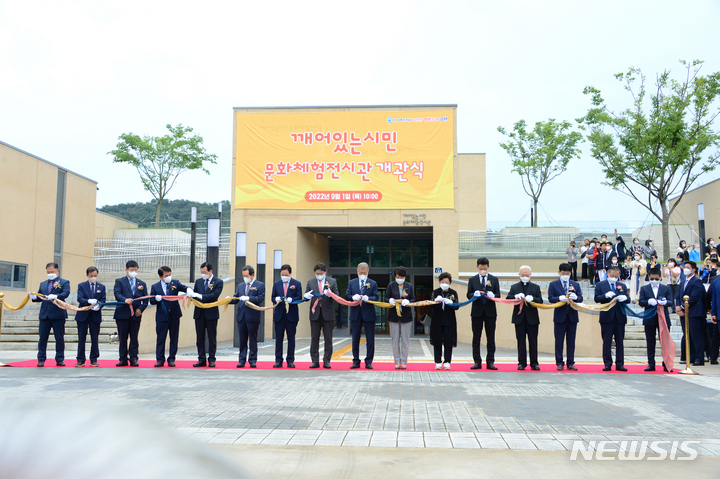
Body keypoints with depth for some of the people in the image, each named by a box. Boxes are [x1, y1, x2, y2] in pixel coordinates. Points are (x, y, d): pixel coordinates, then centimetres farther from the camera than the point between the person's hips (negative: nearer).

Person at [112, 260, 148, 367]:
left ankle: (133, 359, 6)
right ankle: (123, 359, 11)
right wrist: (125, 300, -28)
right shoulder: (119, 281, 7)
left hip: (136, 315, 2)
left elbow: (145, 299, 11)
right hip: (122, 314, -2)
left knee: (134, 338, 2)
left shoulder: (142, 284, 15)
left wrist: (141, 309, -6)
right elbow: (117, 294, -9)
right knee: (122, 338, 3)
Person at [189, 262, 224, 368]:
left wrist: (201, 296, -21)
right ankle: (201, 359, 14)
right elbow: (195, 294, 13)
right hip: (199, 313, 4)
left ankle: (211, 360, 10)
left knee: (212, 338, 3)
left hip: (211, 313, -4)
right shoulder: (198, 281, 13)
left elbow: (215, 295, -16)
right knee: (200, 338, 7)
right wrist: (191, 294, -11)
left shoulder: (218, 282, -3)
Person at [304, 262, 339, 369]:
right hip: (315, 313, 1)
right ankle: (315, 361, 10)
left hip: (328, 313, -1)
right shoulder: (310, 282, 11)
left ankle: (326, 361, 9)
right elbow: (306, 295, 7)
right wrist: (307, 296, -17)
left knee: (328, 339, 2)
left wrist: (330, 294, -20)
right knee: (314, 338, 3)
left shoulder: (332, 282, 6)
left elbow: (337, 296, 1)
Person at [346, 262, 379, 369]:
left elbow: (376, 297, -3)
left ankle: (368, 362, 9)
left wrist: (368, 298, -22)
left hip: (368, 314, -1)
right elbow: (347, 296, 4)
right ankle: (356, 361, 15)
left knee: (370, 339, 1)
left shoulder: (373, 283, 6)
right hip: (355, 314, 1)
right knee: (355, 339, 6)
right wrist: (353, 297, -17)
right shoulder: (351, 282, 10)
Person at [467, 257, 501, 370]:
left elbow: (498, 295, 4)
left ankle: (490, 362, 8)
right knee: (476, 338, 2)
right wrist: (474, 294, -18)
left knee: (491, 338, 2)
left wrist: (493, 296, -18)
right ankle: (477, 362, 9)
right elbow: (468, 295, 4)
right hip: (477, 312, 0)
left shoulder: (494, 279, 9)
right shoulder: (472, 280, 9)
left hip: (490, 311, 0)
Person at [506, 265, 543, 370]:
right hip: (519, 318, 0)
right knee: (521, 341, 3)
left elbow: (540, 301, 1)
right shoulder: (514, 287, 12)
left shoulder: (536, 287, 12)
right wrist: (515, 297, -21)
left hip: (532, 318, 0)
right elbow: (508, 298, -1)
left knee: (533, 341, 2)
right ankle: (522, 363, 8)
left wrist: (532, 298, -19)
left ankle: (534, 363, 8)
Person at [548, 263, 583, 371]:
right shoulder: (553, 284, 6)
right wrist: (559, 298, -22)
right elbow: (550, 298, -4)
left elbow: (581, 298, 4)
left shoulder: (576, 284, 13)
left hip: (572, 316, 2)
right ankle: (559, 363, 7)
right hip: (560, 316, -2)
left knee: (571, 341, 5)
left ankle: (570, 363, 12)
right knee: (559, 341, 0)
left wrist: (575, 297, -17)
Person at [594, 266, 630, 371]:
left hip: (620, 318, 3)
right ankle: (607, 364, 7)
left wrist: (625, 298, -15)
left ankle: (619, 364, 11)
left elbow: (627, 299, 8)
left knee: (620, 342, 5)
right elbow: (597, 298, -4)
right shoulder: (600, 285, 6)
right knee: (607, 342, 1)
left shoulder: (622, 286, 16)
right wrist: (606, 295, -21)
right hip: (607, 317, -3)